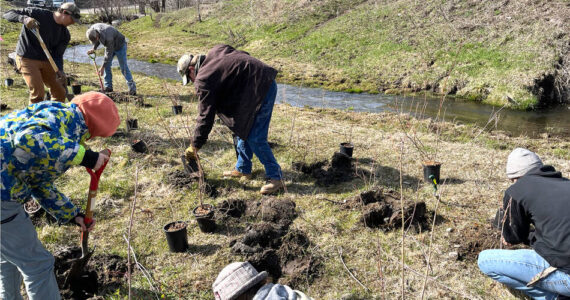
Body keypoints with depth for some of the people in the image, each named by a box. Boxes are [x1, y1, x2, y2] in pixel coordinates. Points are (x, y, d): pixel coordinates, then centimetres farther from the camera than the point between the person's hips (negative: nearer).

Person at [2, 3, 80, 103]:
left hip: (46, 61, 6)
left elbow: (57, 55, -1)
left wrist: (59, 71, -20)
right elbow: (8, 14, -12)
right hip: (27, 59, -6)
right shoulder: (37, 14, -13)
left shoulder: (65, 34, 1)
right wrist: (24, 18, -34)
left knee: (60, 92, 8)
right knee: (38, 93, -16)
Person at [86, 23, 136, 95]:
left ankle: (132, 89, -6)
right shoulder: (92, 29, -17)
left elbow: (109, 54, -30)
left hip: (119, 46, -8)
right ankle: (108, 87, 10)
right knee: (107, 66, 3)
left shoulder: (108, 37, -39)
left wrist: (102, 67, -25)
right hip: (109, 46, 8)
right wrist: (93, 49, -5)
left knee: (123, 67, -10)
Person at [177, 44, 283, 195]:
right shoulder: (215, 51, 14)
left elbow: (205, 116, -9)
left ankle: (276, 177, 3)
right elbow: (245, 55, 19)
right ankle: (243, 169, 31)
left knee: (255, 139, -8)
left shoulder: (203, 80, -10)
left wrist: (195, 146, 0)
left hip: (261, 91, -11)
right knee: (243, 128, 19)